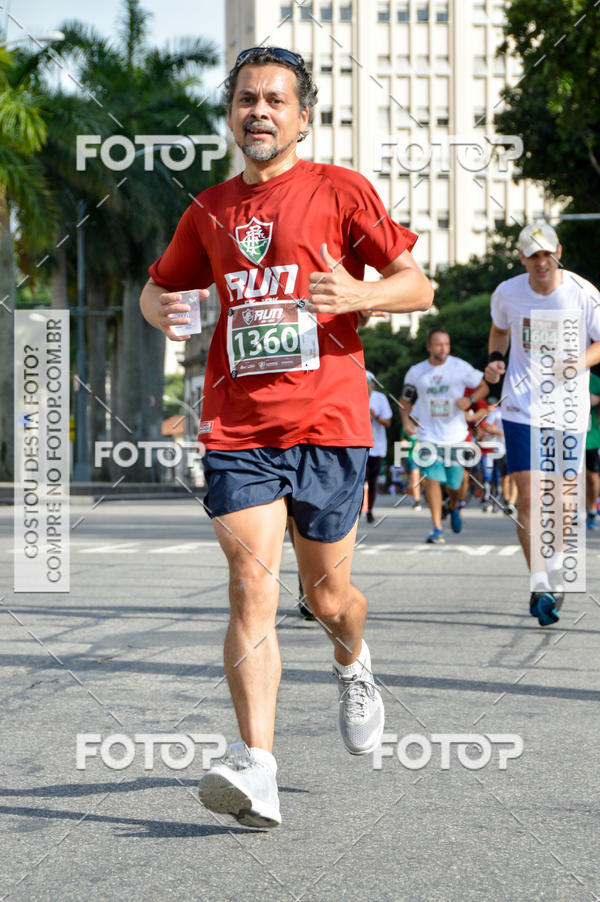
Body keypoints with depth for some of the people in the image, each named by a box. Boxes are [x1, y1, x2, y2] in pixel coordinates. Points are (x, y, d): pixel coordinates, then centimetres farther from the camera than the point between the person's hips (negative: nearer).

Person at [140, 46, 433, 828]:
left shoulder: (340, 191, 3)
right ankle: (256, 770, -21)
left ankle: (354, 669, 44)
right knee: (252, 585, -14)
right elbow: (159, 287, 26)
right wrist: (161, 308, 1)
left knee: (327, 598, 8)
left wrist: (358, 294, -21)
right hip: (238, 429, 2)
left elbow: (418, 287, 0)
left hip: (327, 423, -2)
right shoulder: (209, 211, 13)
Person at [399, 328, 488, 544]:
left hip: (456, 436, 0)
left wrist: (469, 400, -17)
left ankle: (453, 507, 46)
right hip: (428, 435, 0)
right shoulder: (416, 372, 1)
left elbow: (483, 387, 4)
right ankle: (437, 529, -13)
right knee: (432, 478, -16)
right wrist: (406, 420, -4)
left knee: (455, 483, 10)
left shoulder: (460, 367, -3)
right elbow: (405, 399, 14)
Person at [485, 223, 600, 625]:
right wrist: (495, 359, 0)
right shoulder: (508, 293, -2)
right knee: (528, 497, -10)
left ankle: (555, 573, 30)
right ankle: (540, 584, -5)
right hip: (522, 407, 0)